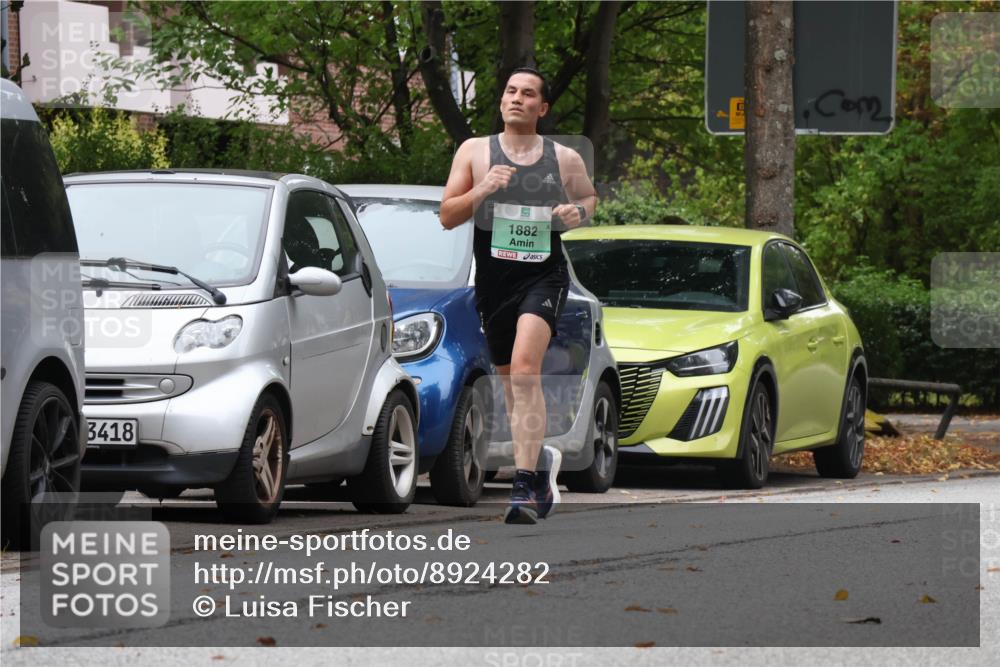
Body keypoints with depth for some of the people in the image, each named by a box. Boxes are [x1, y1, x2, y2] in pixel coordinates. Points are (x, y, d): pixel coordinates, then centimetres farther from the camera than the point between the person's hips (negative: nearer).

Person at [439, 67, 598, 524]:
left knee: (525, 366, -24)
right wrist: (482, 191, -15)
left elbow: (589, 197, 24)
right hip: (494, 280, 3)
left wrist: (578, 211, 0)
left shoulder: (565, 159, 5)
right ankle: (541, 461, 40)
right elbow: (447, 216, 3)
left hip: (544, 275, -3)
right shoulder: (474, 151, 5)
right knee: (510, 381, 13)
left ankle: (526, 483, -30)